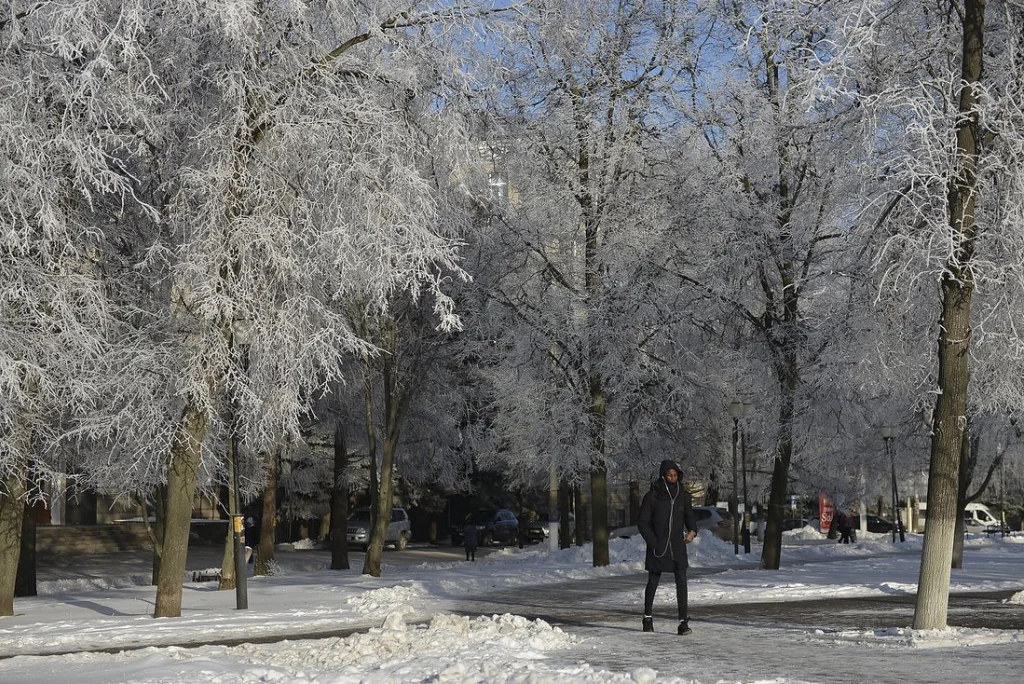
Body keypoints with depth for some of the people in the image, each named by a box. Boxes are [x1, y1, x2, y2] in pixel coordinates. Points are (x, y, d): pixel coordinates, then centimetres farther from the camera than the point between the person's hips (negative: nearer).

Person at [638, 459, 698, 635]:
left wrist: (692, 530, -8)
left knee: (681, 582, -9)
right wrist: (653, 542, -10)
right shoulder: (652, 496, -6)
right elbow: (642, 522, -3)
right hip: (657, 548, -2)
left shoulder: (683, 496, 4)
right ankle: (648, 617, 29)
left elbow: (689, 516, 13)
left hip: (677, 547, 2)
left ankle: (683, 622, -10)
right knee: (653, 582, 10)